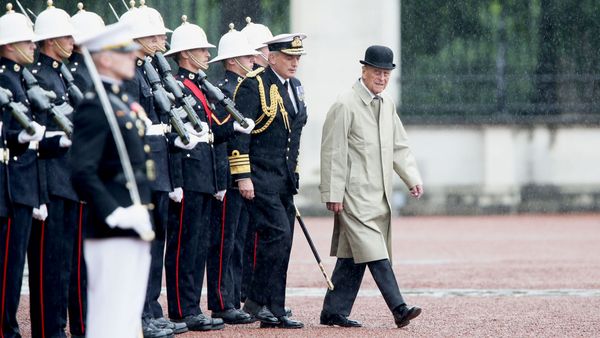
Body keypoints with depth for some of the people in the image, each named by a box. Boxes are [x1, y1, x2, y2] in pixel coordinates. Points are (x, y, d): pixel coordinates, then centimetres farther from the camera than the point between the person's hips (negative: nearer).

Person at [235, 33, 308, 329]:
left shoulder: (295, 87, 15)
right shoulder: (254, 85, -10)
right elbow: (239, 132, -14)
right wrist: (243, 176, -18)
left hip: (284, 179, 8)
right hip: (260, 178, -8)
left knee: (281, 243, 6)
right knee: (278, 234, -17)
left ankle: (274, 313, 8)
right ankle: (257, 301, -6)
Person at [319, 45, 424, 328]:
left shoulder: (387, 105, 14)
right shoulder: (345, 106, -9)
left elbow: (399, 147, 18)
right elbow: (333, 153, -11)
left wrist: (413, 178, 4)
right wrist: (333, 195, -13)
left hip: (379, 195, 8)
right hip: (355, 195, -8)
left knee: (353, 256, 9)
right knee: (375, 252, -13)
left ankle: (334, 312, 14)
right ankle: (399, 309, -19)